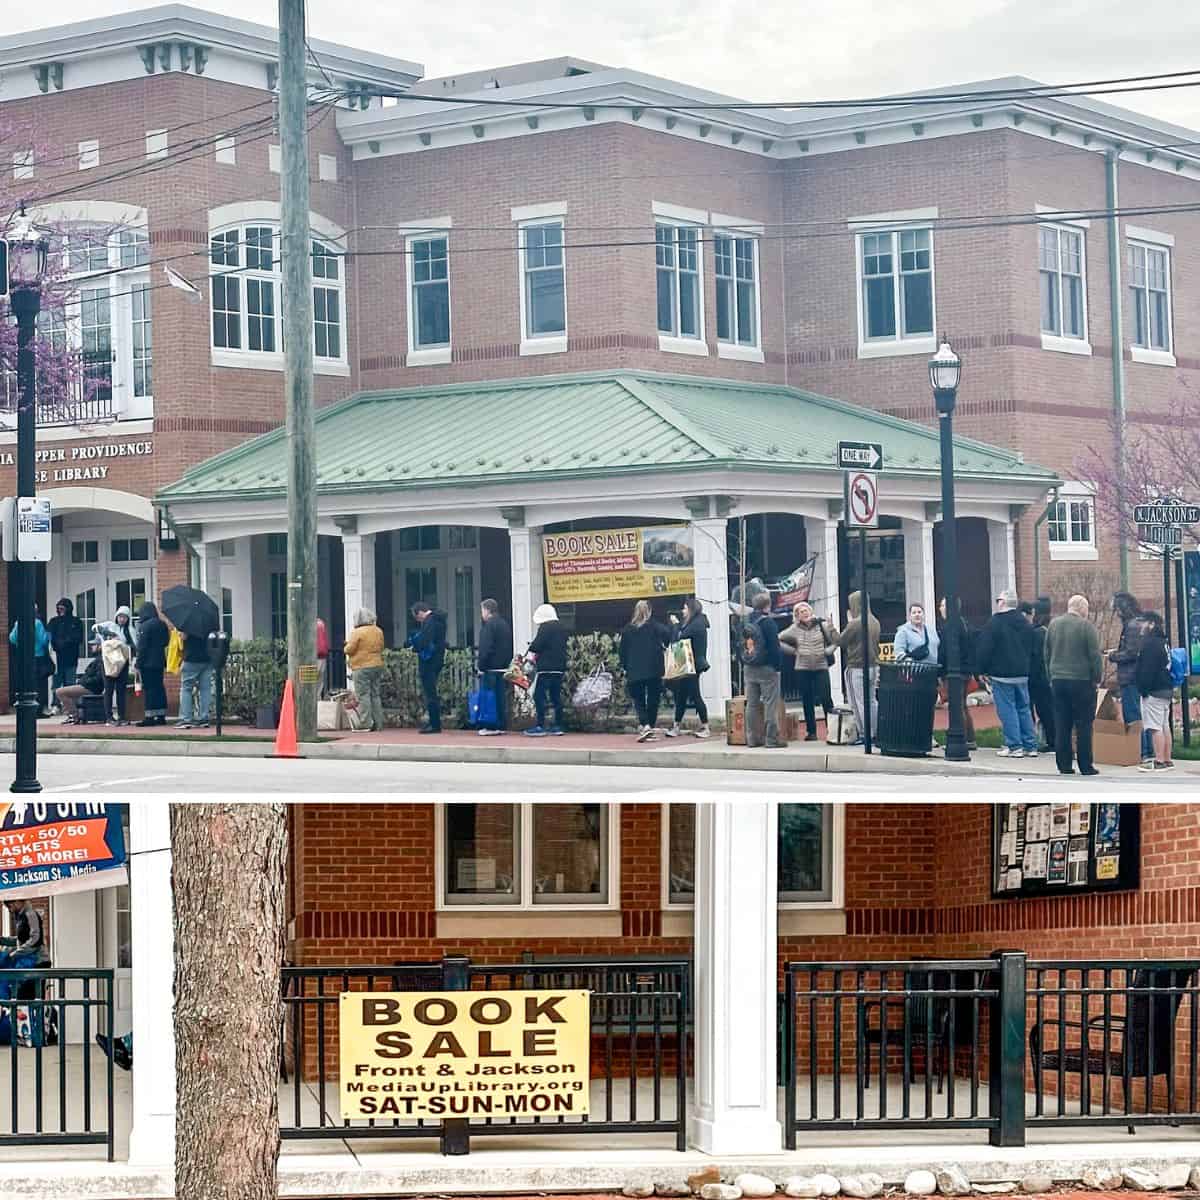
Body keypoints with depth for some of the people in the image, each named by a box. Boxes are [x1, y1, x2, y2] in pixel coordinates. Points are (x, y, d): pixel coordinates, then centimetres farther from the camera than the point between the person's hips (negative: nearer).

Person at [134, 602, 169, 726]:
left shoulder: (145, 626, -13)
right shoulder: (162, 624, 11)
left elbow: (142, 647, -15)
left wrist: (138, 664, -12)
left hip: (148, 664, -8)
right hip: (159, 662, 8)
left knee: (149, 688, -6)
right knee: (159, 688, 11)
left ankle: (150, 716, -9)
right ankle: (161, 716, 13)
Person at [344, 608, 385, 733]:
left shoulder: (357, 632, -13)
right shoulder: (378, 631, 7)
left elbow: (349, 649, -11)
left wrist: (346, 646, 10)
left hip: (362, 667, -7)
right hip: (377, 665, 7)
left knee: (363, 695, -4)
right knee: (376, 695, 11)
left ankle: (368, 724, -10)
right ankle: (378, 724, 10)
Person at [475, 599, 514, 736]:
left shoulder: (488, 625, -13)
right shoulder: (505, 624, 14)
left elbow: (485, 648, -19)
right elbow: (510, 647, 18)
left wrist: (481, 665, -15)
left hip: (490, 668, -8)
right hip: (503, 666, 8)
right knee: (501, 697, 10)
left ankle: (491, 726, -5)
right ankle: (502, 725, 11)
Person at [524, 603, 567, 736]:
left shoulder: (545, 627, -10)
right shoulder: (562, 627, 16)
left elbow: (537, 644, -17)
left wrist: (531, 653, 3)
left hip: (546, 667, -9)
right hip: (560, 666, 9)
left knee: (539, 696, -6)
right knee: (556, 696, 11)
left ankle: (540, 726, -11)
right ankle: (558, 726, 10)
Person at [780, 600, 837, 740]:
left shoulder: (821, 625, 1)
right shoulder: (795, 629, 3)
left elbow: (836, 640, 7)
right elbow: (778, 640, 6)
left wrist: (828, 651, -7)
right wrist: (793, 651, 1)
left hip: (821, 667, -1)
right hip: (803, 668, 1)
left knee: (826, 698, -11)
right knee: (807, 701, 4)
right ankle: (811, 732, 11)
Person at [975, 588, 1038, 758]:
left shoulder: (994, 623, -12)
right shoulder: (1025, 624, 10)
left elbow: (984, 649, -12)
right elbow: (1031, 649, 17)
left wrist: (981, 670, -2)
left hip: (1002, 674, -7)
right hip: (1022, 674, 7)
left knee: (1007, 710, -3)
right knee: (1023, 708, 11)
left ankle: (1014, 746, -6)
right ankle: (1030, 746, 11)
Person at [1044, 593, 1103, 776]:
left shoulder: (1053, 624, 8)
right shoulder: (1086, 626, -10)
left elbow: (1047, 654, 14)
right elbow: (1095, 655, -10)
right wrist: (1098, 678, -1)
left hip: (1058, 679, 5)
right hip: (1082, 680, -5)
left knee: (1061, 725, 6)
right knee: (1083, 725, 0)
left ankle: (1064, 765, 6)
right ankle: (1085, 766, -1)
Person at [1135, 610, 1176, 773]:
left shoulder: (1150, 643, -15)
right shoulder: (1162, 642, 17)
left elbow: (1148, 670, -21)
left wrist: (1144, 689, -18)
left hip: (1154, 691, -11)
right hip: (1166, 689, 11)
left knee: (1155, 727, -9)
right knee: (1164, 726, 13)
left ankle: (1159, 761, -11)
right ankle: (1167, 760, 16)